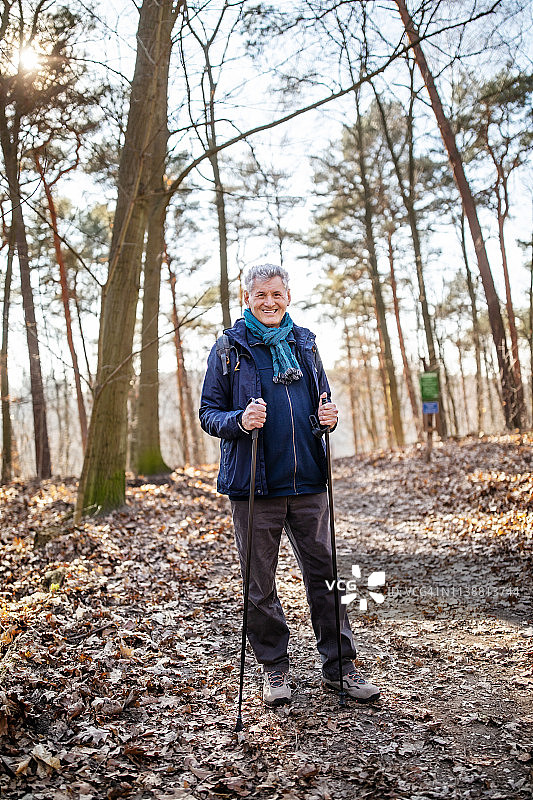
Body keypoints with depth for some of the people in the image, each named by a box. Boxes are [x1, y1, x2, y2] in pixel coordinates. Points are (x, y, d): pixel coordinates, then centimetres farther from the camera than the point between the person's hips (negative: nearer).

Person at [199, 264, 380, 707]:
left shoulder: (304, 343, 11)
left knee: (325, 573, 9)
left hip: (308, 481, 3)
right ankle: (275, 667, 24)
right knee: (260, 584, 6)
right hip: (254, 486, -3)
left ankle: (339, 665, 23)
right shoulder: (229, 349, 0)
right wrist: (239, 420, -20)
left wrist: (329, 416, -2)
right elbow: (209, 413, 1)